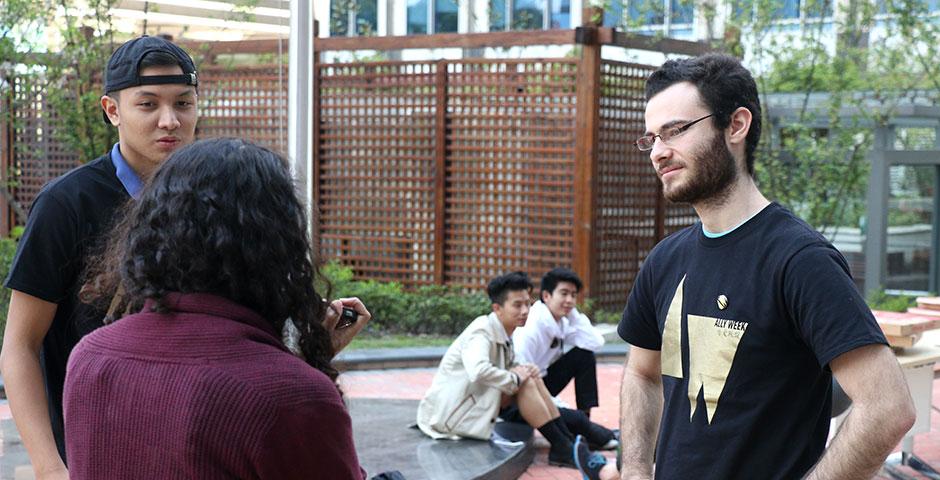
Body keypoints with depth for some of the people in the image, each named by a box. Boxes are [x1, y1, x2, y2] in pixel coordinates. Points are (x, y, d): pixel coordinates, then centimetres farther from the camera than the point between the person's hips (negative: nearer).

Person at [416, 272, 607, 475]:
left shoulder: (502, 334, 6)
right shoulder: (482, 333, -21)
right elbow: (478, 371, -40)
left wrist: (524, 369, -6)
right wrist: (515, 378, -25)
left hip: (472, 405, 9)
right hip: (450, 413, -9)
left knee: (532, 379, 3)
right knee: (524, 384, -18)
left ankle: (569, 441, 1)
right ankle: (561, 449, -13)